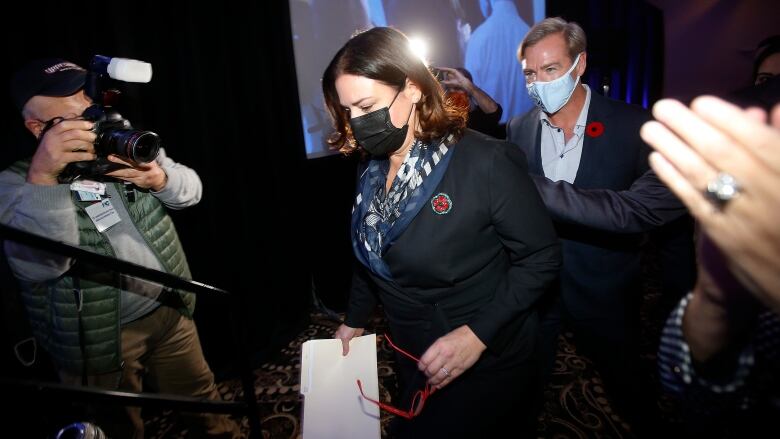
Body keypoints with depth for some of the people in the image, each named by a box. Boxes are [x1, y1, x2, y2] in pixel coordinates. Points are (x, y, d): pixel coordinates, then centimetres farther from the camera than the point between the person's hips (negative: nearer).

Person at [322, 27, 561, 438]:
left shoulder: (485, 162, -23)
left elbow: (542, 257, -18)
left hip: (484, 364, -6)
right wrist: (354, 319, 11)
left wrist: (478, 333, -25)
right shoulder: (372, 169, -2)